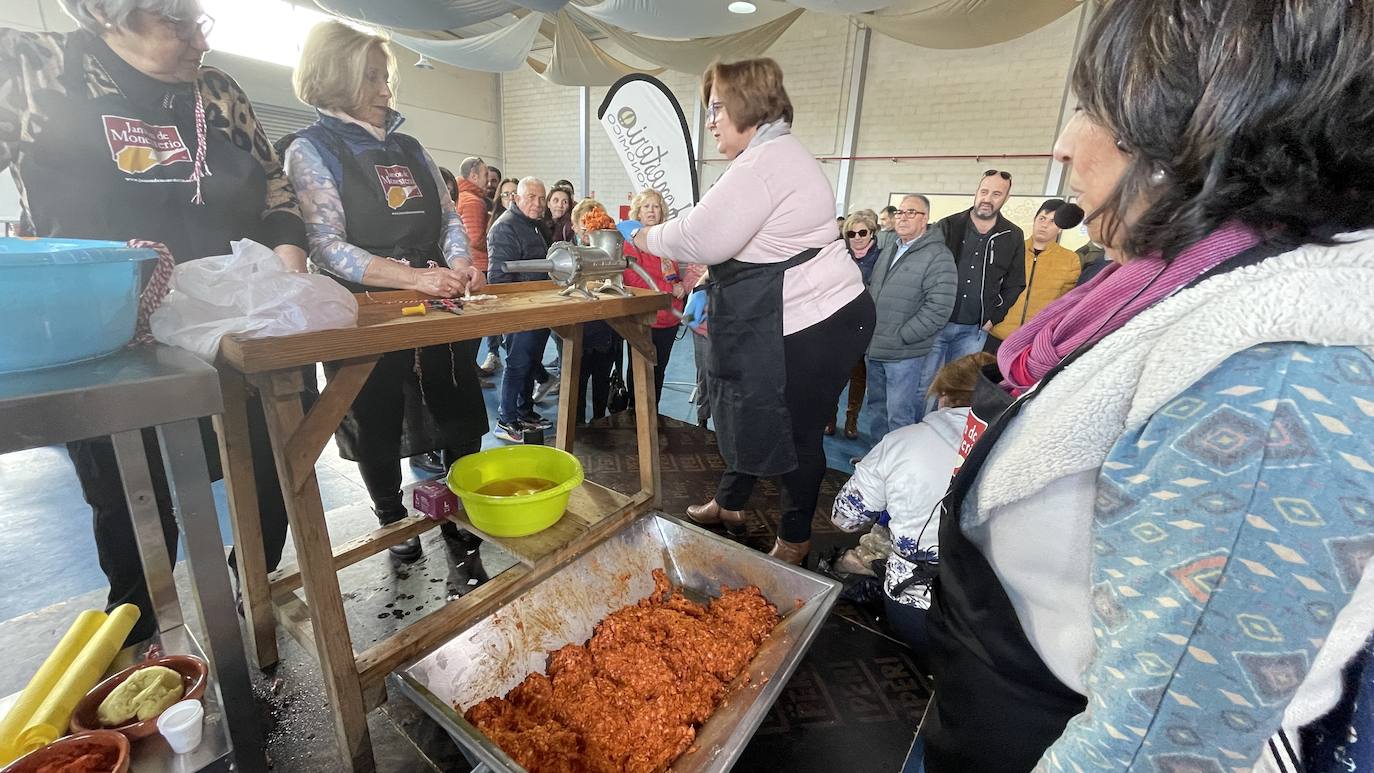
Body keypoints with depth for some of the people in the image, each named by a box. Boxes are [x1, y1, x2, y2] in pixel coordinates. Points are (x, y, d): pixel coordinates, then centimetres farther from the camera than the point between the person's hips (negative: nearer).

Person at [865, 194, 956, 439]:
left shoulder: (938, 257, -9)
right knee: (876, 407, 18)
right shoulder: (888, 253, 15)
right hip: (875, 350, 8)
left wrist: (900, 337, -17)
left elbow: (938, 309, -17)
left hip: (905, 354, -7)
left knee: (899, 415, -2)